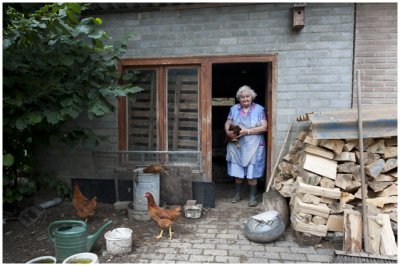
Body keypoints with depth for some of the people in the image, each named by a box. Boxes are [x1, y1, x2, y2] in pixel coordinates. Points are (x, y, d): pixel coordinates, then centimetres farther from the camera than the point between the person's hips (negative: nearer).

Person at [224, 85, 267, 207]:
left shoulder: (259, 109, -2)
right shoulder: (234, 109, 6)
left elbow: (264, 127, -9)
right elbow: (227, 124, 7)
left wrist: (247, 131, -18)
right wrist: (228, 132, -16)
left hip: (253, 147, -2)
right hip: (237, 146, 3)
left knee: (252, 173, 1)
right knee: (237, 172, 9)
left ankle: (253, 197, 16)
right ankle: (238, 194, 26)